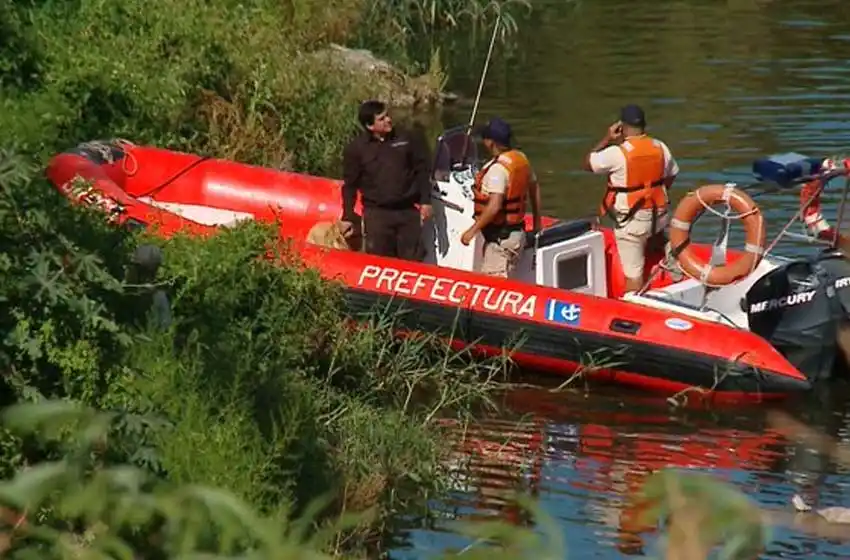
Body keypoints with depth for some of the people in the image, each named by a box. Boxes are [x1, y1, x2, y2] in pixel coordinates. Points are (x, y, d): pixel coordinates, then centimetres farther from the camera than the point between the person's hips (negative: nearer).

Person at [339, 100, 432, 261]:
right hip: (376, 214, -2)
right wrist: (348, 217, 2)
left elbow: (421, 171, 11)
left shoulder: (407, 140, 3)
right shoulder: (355, 148, -1)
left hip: (408, 211, 2)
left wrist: (425, 201, 5)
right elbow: (349, 185, 4)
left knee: (413, 260, 4)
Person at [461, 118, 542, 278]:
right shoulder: (521, 158, 9)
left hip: (501, 238, -10)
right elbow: (534, 188, 23)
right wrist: (537, 221, 35)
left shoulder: (498, 168, -20)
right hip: (517, 232, 10)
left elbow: (494, 206, -28)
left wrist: (472, 230, -22)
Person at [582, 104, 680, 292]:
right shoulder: (660, 147, -2)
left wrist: (606, 140, -2)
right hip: (658, 214, 5)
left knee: (633, 273, 1)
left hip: (631, 220, -5)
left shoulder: (617, 153, -19)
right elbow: (672, 175, 13)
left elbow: (587, 163, -6)